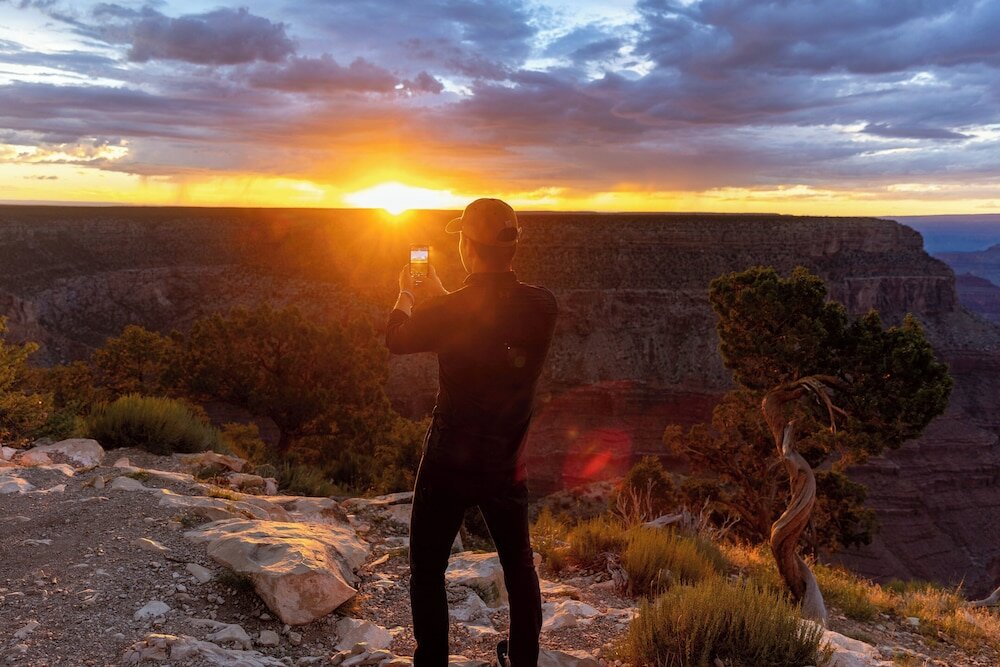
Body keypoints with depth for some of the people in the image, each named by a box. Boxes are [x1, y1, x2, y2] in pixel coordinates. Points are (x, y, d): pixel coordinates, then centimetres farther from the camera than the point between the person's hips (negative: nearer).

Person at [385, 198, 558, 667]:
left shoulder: (450, 311, -21)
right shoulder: (543, 306, -10)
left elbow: (397, 339, 1)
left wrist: (407, 295, 20)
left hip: (448, 464, -3)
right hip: (507, 465, 4)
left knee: (427, 571, 15)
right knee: (519, 566, 23)